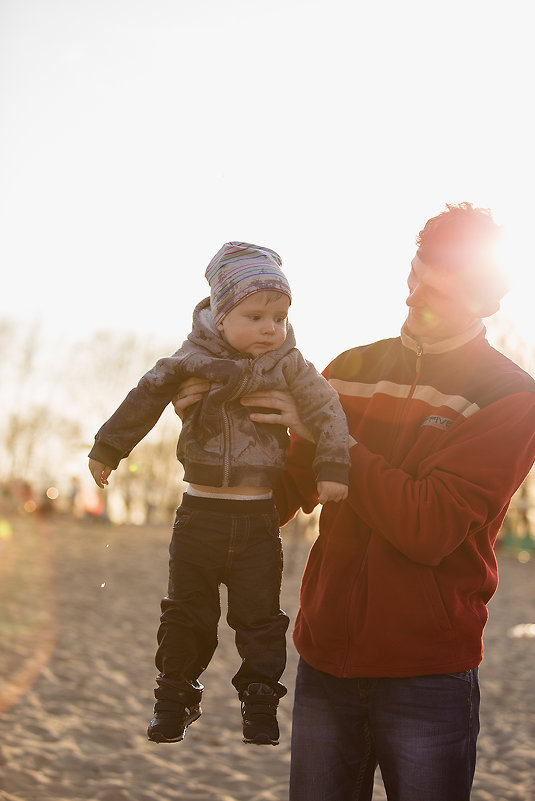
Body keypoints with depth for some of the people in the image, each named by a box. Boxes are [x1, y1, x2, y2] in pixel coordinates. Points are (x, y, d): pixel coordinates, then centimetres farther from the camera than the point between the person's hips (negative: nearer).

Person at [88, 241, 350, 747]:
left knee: (260, 617, 7)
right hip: (200, 511, 0)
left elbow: (326, 410, -7)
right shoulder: (193, 359, -4)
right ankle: (175, 696, 26)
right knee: (187, 612, 11)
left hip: (258, 516, 0)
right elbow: (144, 399, 4)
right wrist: (107, 450, 7)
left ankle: (260, 699, 22)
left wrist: (332, 467, -18)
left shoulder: (289, 365, -2)